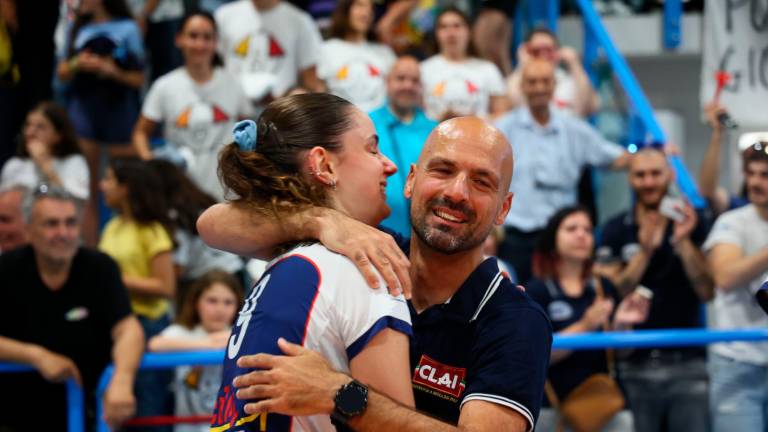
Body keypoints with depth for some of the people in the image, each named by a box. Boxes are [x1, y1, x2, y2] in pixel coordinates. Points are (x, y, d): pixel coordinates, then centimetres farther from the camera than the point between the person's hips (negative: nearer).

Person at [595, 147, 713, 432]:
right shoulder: (616, 230, 4)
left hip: (687, 364, 0)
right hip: (636, 365, 0)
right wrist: (645, 251, -16)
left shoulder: (694, 224, 4)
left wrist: (684, 242, -14)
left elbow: (708, 291, -2)